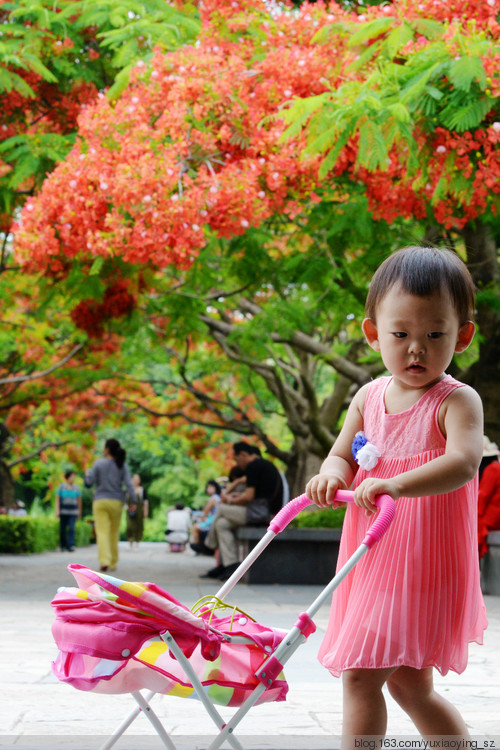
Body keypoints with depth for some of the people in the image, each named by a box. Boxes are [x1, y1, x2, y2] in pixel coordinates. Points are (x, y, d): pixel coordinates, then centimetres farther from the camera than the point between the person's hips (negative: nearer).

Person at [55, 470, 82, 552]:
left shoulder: (76, 488, 8)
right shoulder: (61, 487, 2)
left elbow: (79, 500, 14)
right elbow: (57, 499, 1)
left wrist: (79, 512, 17)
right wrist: (57, 511, -7)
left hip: (73, 512, 1)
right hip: (63, 511, -1)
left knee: (71, 528, -14)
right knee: (62, 529, 3)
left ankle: (71, 546, -19)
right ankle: (62, 546, 19)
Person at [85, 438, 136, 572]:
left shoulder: (98, 463, -5)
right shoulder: (123, 466, 0)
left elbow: (90, 482, -4)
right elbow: (128, 484, -9)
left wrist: (87, 474, 17)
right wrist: (133, 501, -6)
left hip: (100, 501, -2)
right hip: (116, 502, 2)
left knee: (102, 532, -7)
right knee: (114, 533, 15)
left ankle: (104, 561, -24)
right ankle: (113, 563, 20)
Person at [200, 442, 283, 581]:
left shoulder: (253, 466, -9)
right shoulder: (265, 464, 22)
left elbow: (249, 497, -15)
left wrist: (231, 501, 2)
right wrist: (239, 496, 19)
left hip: (259, 512, -10)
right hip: (268, 514, 10)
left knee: (221, 509, 1)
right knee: (222, 524, 10)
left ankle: (209, 545, 19)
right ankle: (229, 564, 3)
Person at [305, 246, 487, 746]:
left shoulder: (457, 402, -13)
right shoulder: (369, 397, 7)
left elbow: (463, 463, -29)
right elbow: (342, 456, 13)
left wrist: (397, 485, -45)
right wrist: (332, 475, -12)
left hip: (422, 566, -7)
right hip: (374, 563, 7)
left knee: (359, 674, -11)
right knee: (409, 685, 16)